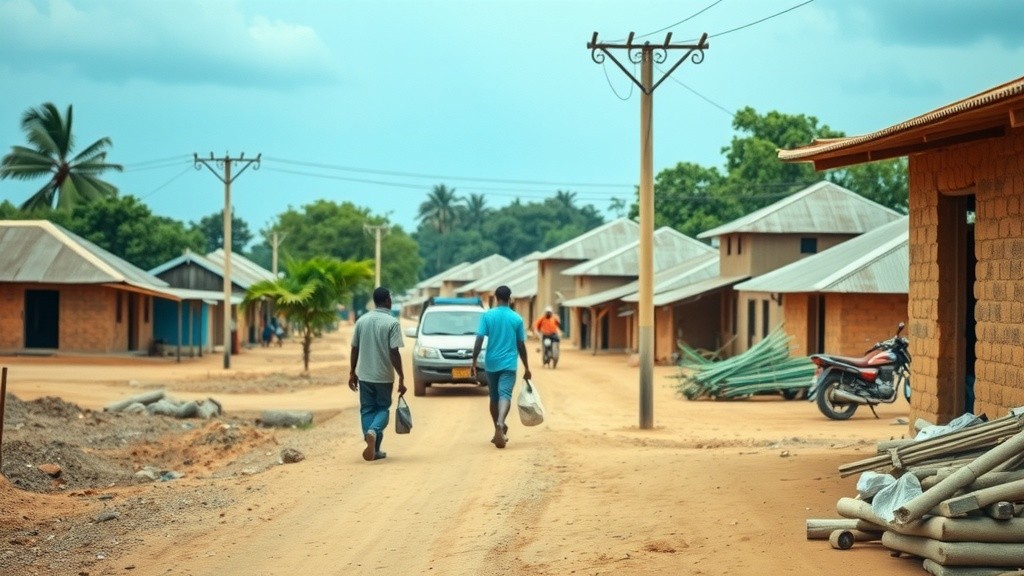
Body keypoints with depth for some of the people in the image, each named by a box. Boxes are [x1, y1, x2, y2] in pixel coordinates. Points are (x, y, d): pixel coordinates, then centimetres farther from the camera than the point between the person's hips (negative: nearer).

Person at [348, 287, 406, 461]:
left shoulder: (362, 320, 3)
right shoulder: (392, 323, -11)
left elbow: (354, 349, 7)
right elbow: (394, 352, -15)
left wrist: (352, 372, 17)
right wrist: (401, 377, -10)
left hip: (364, 375, 3)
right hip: (384, 376, -3)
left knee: (367, 410, 11)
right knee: (383, 408, 12)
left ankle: (373, 449, 5)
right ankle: (373, 431, -17)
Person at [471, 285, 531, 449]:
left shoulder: (487, 316, -2)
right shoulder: (517, 319, 0)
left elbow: (479, 340, -8)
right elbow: (521, 345, 4)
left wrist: (474, 361, -3)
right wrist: (526, 368, 12)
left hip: (491, 363, 1)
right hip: (509, 363, -1)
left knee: (494, 397, 16)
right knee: (505, 394, -11)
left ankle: (499, 430, 25)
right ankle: (500, 423, -37)